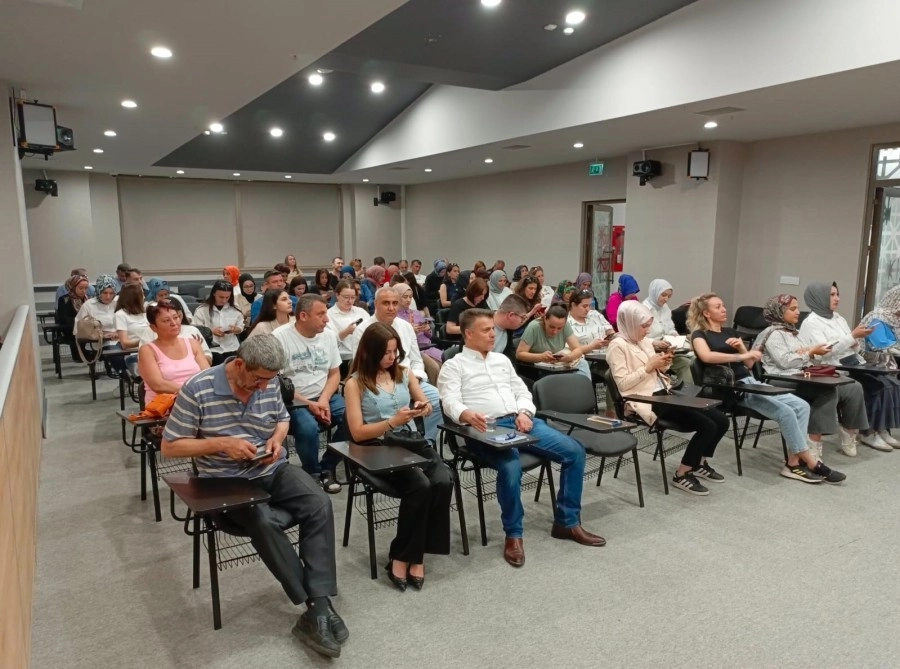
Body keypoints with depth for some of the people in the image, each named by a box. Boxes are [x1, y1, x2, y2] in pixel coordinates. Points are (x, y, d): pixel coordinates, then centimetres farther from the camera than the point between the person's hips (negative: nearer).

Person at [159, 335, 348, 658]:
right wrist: (222, 443, -20)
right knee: (265, 522, -33)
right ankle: (316, 605, -17)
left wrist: (278, 438, -5)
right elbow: (169, 446, -9)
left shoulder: (269, 384, 0)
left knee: (319, 504, -22)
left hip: (273, 470, 5)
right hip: (227, 481, -4)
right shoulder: (197, 389, -15)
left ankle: (318, 608, -21)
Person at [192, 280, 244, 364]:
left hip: (231, 348, 3)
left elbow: (240, 328, 15)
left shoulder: (234, 309, 9)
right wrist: (211, 331, -18)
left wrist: (234, 329, -7)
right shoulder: (202, 310, 0)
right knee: (221, 364, -29)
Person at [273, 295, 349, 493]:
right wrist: (308, 404, -16)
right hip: (294, 402, -5)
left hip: (325, 397, 5)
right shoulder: (280, 337, -11)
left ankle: (327, 467, 2)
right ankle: (313, 473, -4)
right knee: (308, 428, -34)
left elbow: (335, 374, 9)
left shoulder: (328, 335, 5)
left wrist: (324, 400, -10)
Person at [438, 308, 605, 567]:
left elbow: (523, 392, 21)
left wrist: (524, 413, -2)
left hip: (522, 422, 6)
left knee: (574, 451, -8)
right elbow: (451, 403, -10)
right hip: (487, 429, -6)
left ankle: (567, 522, 7)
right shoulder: (453, 366, 6)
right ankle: (513, 534, -12)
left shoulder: (502, 360, 24)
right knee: (511, 466, -36)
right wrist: (467, 414, -34)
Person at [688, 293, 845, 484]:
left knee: (802, 406, -10)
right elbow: (707, 356, -24)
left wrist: (741, 347, -3)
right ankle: (812, 464, -8)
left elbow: (749, 364, 17)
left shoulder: (730, 332, 21)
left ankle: (794, 463, -12)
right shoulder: (700, 334, -1)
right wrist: (741, 355, -21)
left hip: (751, 382, 8)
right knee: (785, 412, -21)